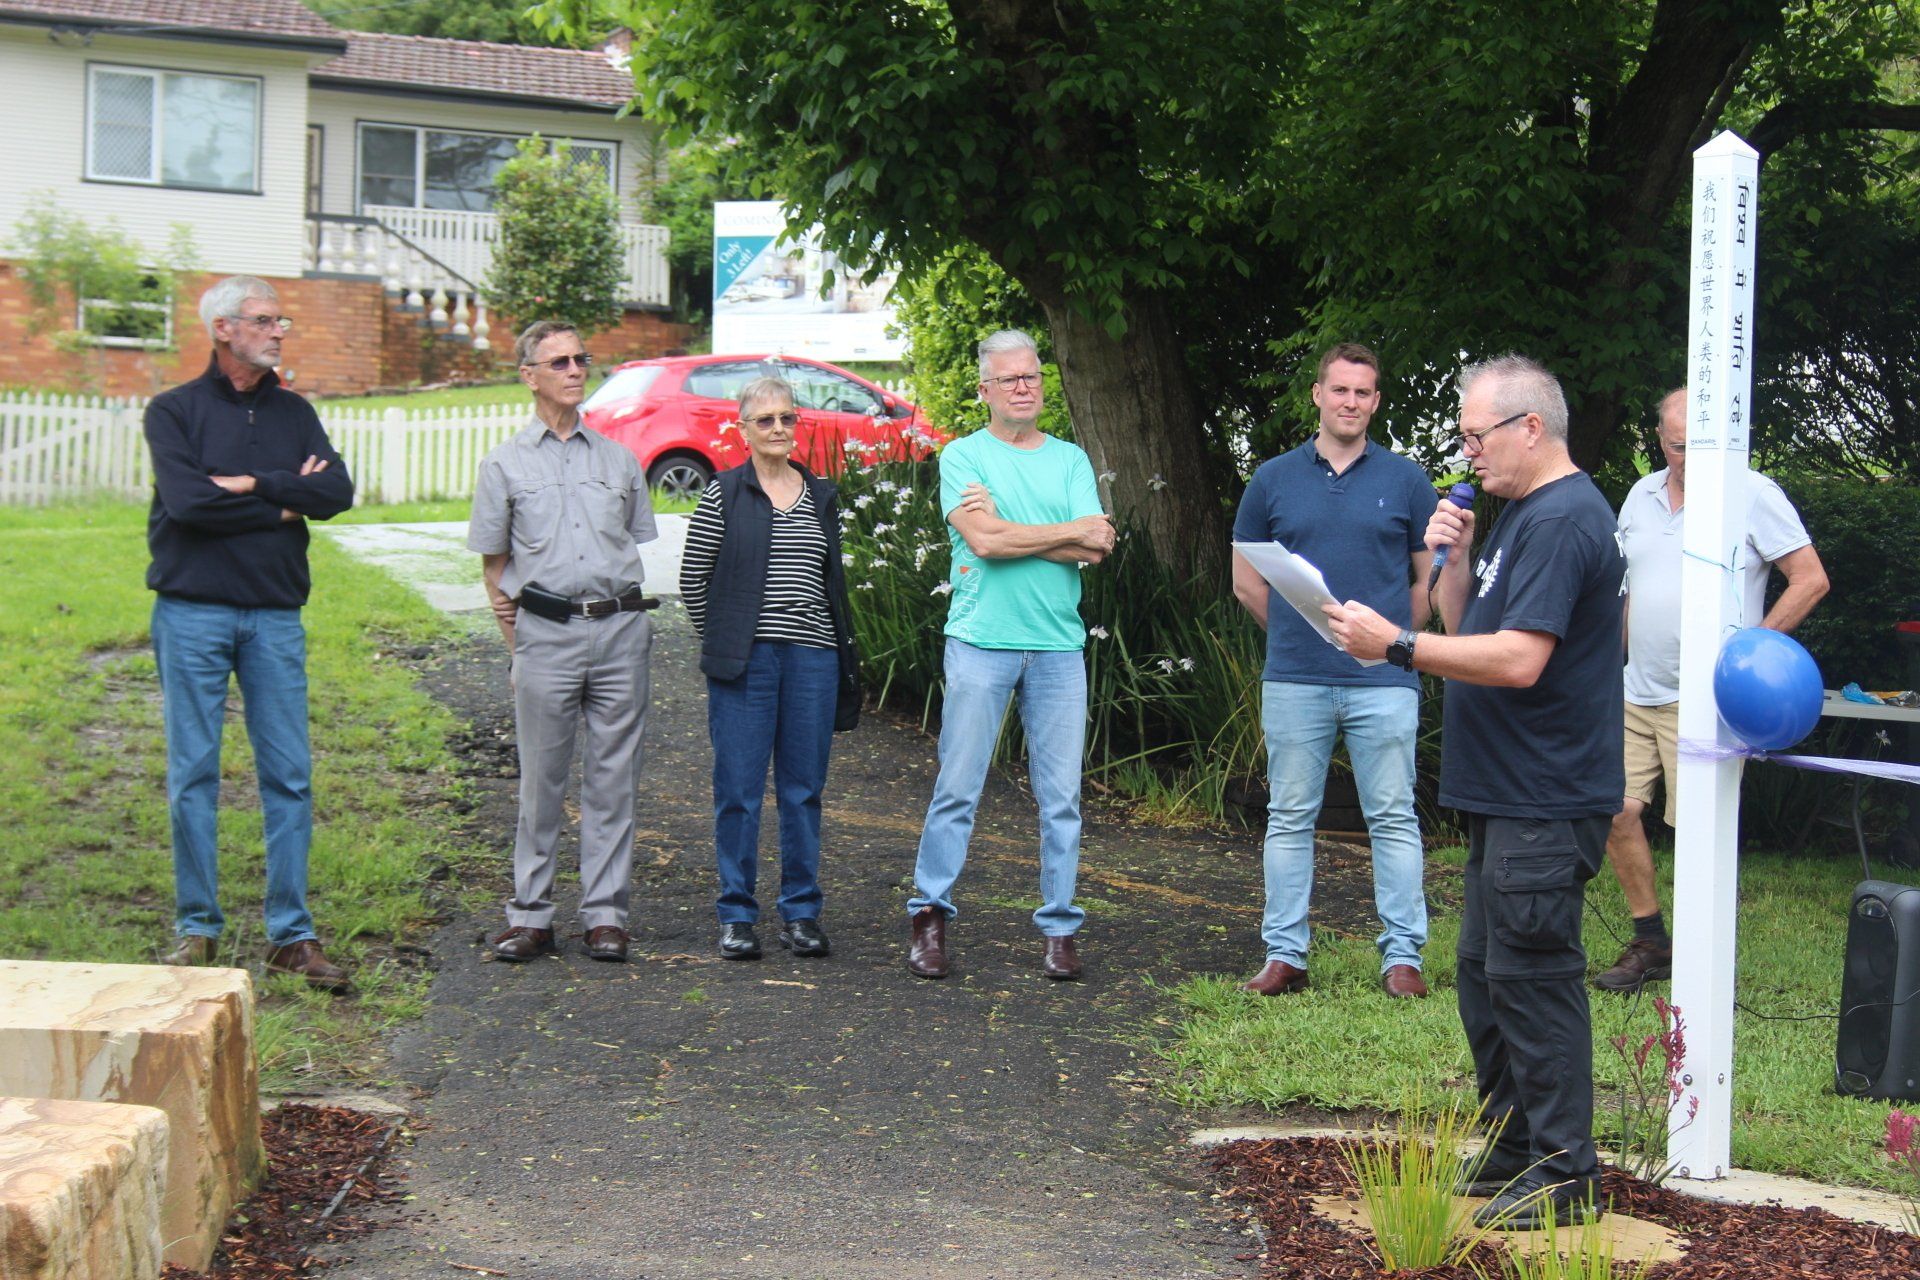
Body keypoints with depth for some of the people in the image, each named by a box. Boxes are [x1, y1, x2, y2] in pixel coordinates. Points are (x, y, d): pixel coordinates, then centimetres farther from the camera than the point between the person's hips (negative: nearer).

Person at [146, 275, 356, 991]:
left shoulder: (294, 414, 13)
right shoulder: (174, 411, 2)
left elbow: (337, 492, -2)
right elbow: (186, 501, -14)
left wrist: (253, 484, -12)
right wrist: (284, 504, -7)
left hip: (275, 616, 3)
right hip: (192, 614, -3)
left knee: (289, 776, 0)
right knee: (193, 774, 2)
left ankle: (291, 936, 4)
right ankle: (196, 928, 12)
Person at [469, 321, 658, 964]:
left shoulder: (619, 460, 14)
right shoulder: (506, 465, 8)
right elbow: (494, 563, 9)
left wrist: (620, 612, 7)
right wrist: (517, 643, 2)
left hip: (620, 628, 2)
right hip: (545, 633, -2)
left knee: (612, 779, 2)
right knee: (541, 781, 1)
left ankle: (606, 915, 8)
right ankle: (530, 915, 9)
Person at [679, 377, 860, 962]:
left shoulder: (822, 495, 12)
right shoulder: (724, 493, 0)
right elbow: (693, 579, 2)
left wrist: (843, 653, 14)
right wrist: (723, 640, 5)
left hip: (813, 658, 3)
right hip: (745, 661, -3)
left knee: (804, 788, 6)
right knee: (739, 788, 0)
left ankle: (800, 912, 15)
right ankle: (736, 915, 9)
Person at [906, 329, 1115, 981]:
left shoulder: (1070, 460, 13)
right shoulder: (963, 455, 4)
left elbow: (1093, 551, -1)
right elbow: (982, 538, -12)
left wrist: (1007, 531, -8)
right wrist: (1072, 531, -3)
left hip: (1058, 643, 3)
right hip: (981, 640, -3)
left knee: (1061, 797, 3)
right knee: (957, 788, -1)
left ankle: (1059, 928, 10)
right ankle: (930, 915, 10)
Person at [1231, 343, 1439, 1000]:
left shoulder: (1405, 480, 5)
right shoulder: (1274, 479, 7)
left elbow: (1429, 580, 11)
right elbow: (1246, 580, 14)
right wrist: (1298, 634, 13)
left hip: (1383, 682, -1)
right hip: (1294, 682, 1)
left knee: (1393, 818, 2)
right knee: (1289, 818, 6)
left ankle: (1402, 955, 8)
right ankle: (1284, 954, 13)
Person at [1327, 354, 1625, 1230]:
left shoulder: (1563, 522, -17)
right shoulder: (1522, 514, 17)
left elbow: (1519, 660, -26)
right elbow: (1470, 634, 18)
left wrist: (1396, 645, -22)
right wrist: (1454, 558, 2)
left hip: (1545, 805, -11)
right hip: (1506, 796, 11)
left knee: (1530, 978, -7)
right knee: (1486, 975, 16)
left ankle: (1562, 1178, 0)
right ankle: (1510, 1156, 25)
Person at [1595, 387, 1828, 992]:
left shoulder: (1754, 495, -7)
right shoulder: (1641, 496, 12)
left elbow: (1811, 580, -7)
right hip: (1637, 692, 6)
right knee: (1617, 811, 3)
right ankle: (1651, 943, 19)